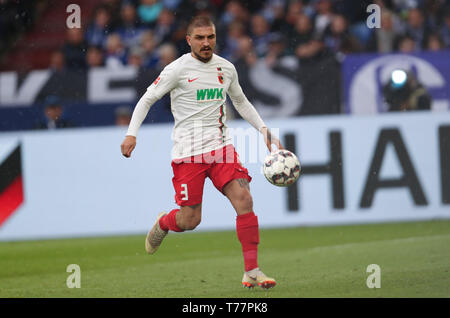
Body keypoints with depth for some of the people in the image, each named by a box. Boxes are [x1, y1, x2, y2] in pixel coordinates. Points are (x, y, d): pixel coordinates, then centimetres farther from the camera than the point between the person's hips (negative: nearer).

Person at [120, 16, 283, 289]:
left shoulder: (226, 68, 9)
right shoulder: (178, 69, -6)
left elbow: (241, 102, 26)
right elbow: (147, 100, -1)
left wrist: (264, 130, 16)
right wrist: (132, 134, -12)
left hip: (221, 146, 4)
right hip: (188, 153, -4)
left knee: (244, 200, -15)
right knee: (190, 221, -3)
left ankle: (252, 271, -10)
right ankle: (162, 224, 34)